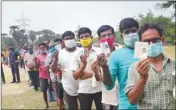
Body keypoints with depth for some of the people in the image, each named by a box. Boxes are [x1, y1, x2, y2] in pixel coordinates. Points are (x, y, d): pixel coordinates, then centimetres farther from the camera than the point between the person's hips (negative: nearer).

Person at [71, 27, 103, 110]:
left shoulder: (100, 51, -1)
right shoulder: (77, 55, 2)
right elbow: (75, 76, -1)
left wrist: (89, 74, -12)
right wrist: (83, 64, -16)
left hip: (99, 89, 0)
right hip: (84, 91, 1)